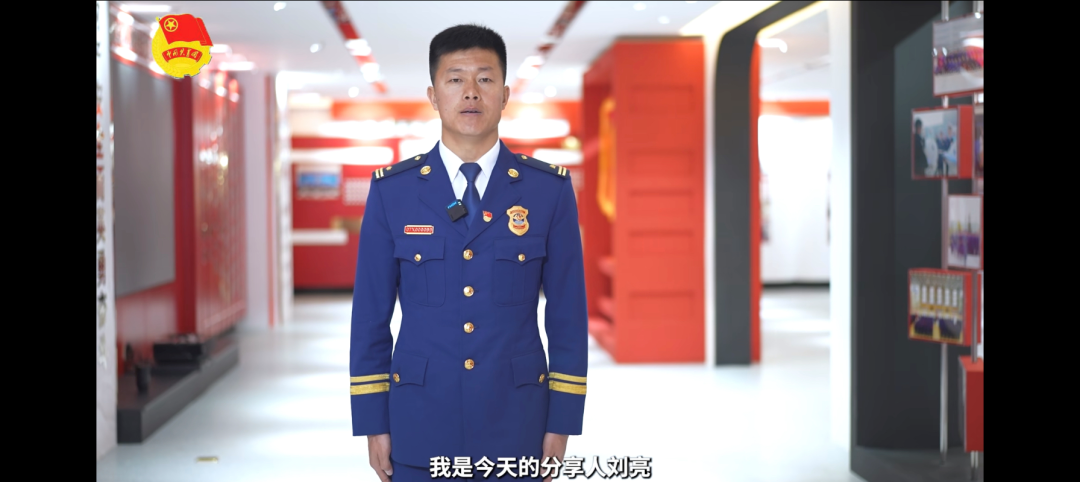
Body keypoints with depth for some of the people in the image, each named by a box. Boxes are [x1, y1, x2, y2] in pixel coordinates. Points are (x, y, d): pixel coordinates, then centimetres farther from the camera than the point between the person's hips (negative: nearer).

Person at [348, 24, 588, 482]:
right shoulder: (391, 190, -1)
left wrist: (562, 421, -2)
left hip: (515, 421, 0)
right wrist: (373, 422, -1)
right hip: (420, 423, 0)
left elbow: (568, 314, 0)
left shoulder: (550, 189, -1)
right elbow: (370, 313, 1)